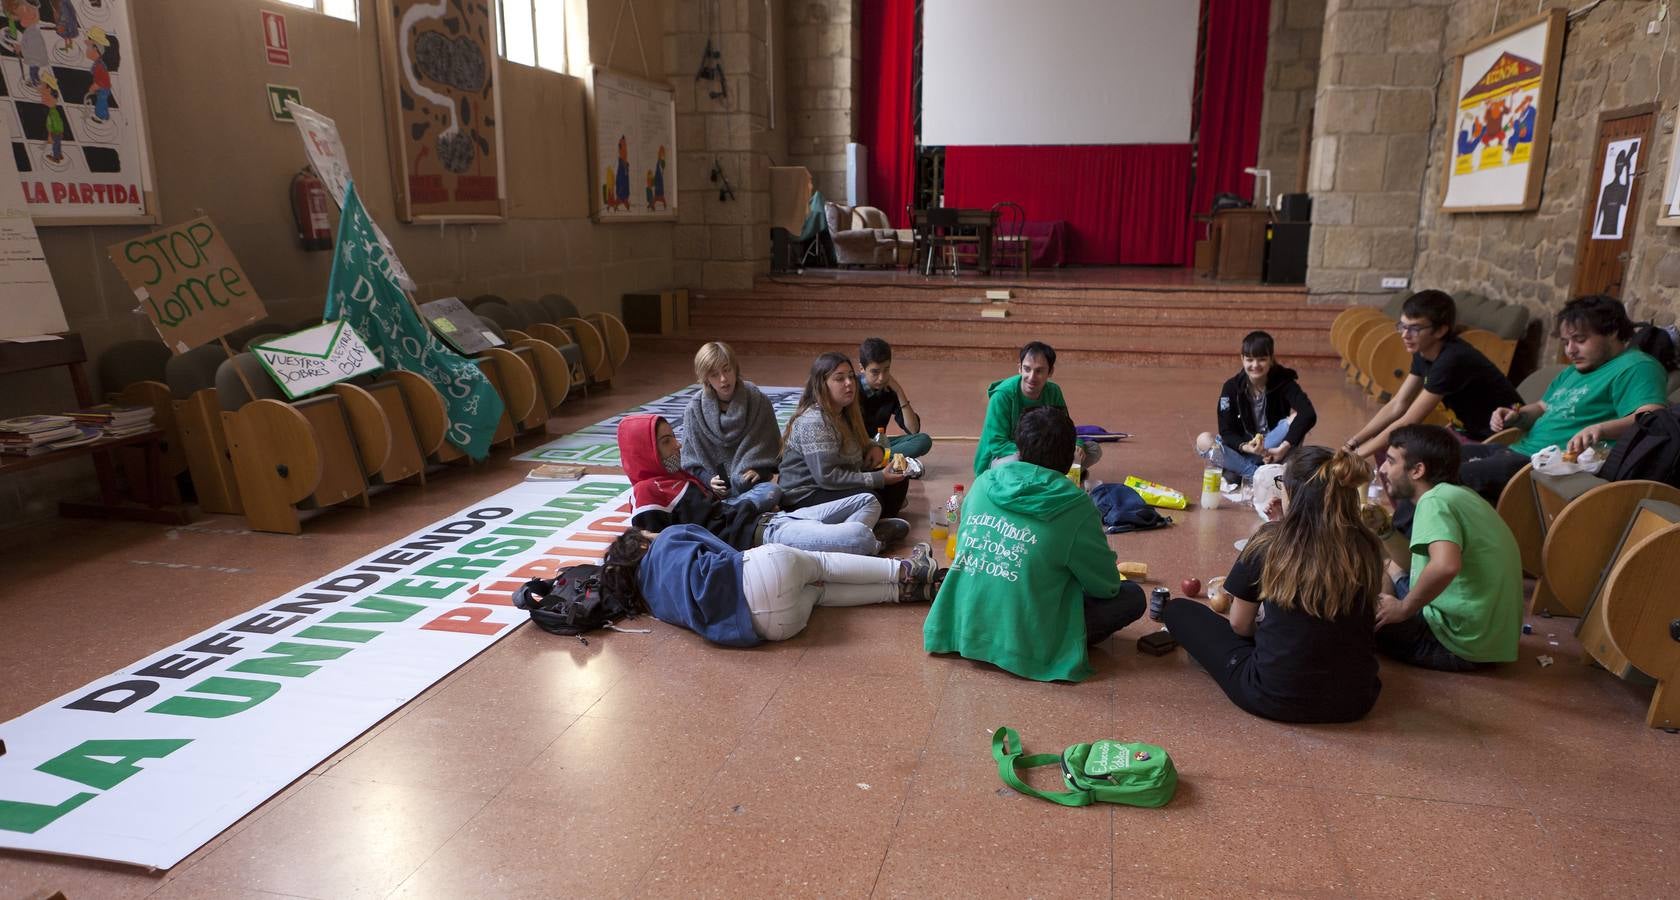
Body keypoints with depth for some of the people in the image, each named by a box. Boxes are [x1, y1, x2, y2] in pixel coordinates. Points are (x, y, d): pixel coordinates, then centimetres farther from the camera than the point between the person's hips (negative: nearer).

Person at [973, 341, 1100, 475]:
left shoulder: (1053, 391, -6)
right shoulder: (1002, 395, -24)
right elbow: (996, 444, -25)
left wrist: (1075, 446, -20)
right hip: (1005, 455, -5)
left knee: (1093, 450, -2)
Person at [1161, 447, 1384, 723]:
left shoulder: (1270, 540, -13)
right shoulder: (1367, 548, -5)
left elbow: (1239, 625, -1)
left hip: (1273, 697, -4)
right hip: (1354, 702, 5)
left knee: (1178, 610, 12)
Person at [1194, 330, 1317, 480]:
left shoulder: (1283, 382, -11)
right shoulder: (1232, 387, -7)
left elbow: (1309, 415, -27)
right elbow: (1226, 432, -10)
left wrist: (1283, 448, -37)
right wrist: (1245, 447, -31)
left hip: (1273, 454, -1)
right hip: (1242, 453, 1)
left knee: (1295, 418, -28)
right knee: (1203, 441, -23)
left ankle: (1240, 474, -28)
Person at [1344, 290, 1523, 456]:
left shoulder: (1451, 360, -28)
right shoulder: (1423, 353, -2)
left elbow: (1407, 424, -26)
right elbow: (1397, 406, 2)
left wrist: (1357, 454, -22)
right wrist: (1352, 444, -6)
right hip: (1473, 433, 8)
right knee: (1385, 445, -1)